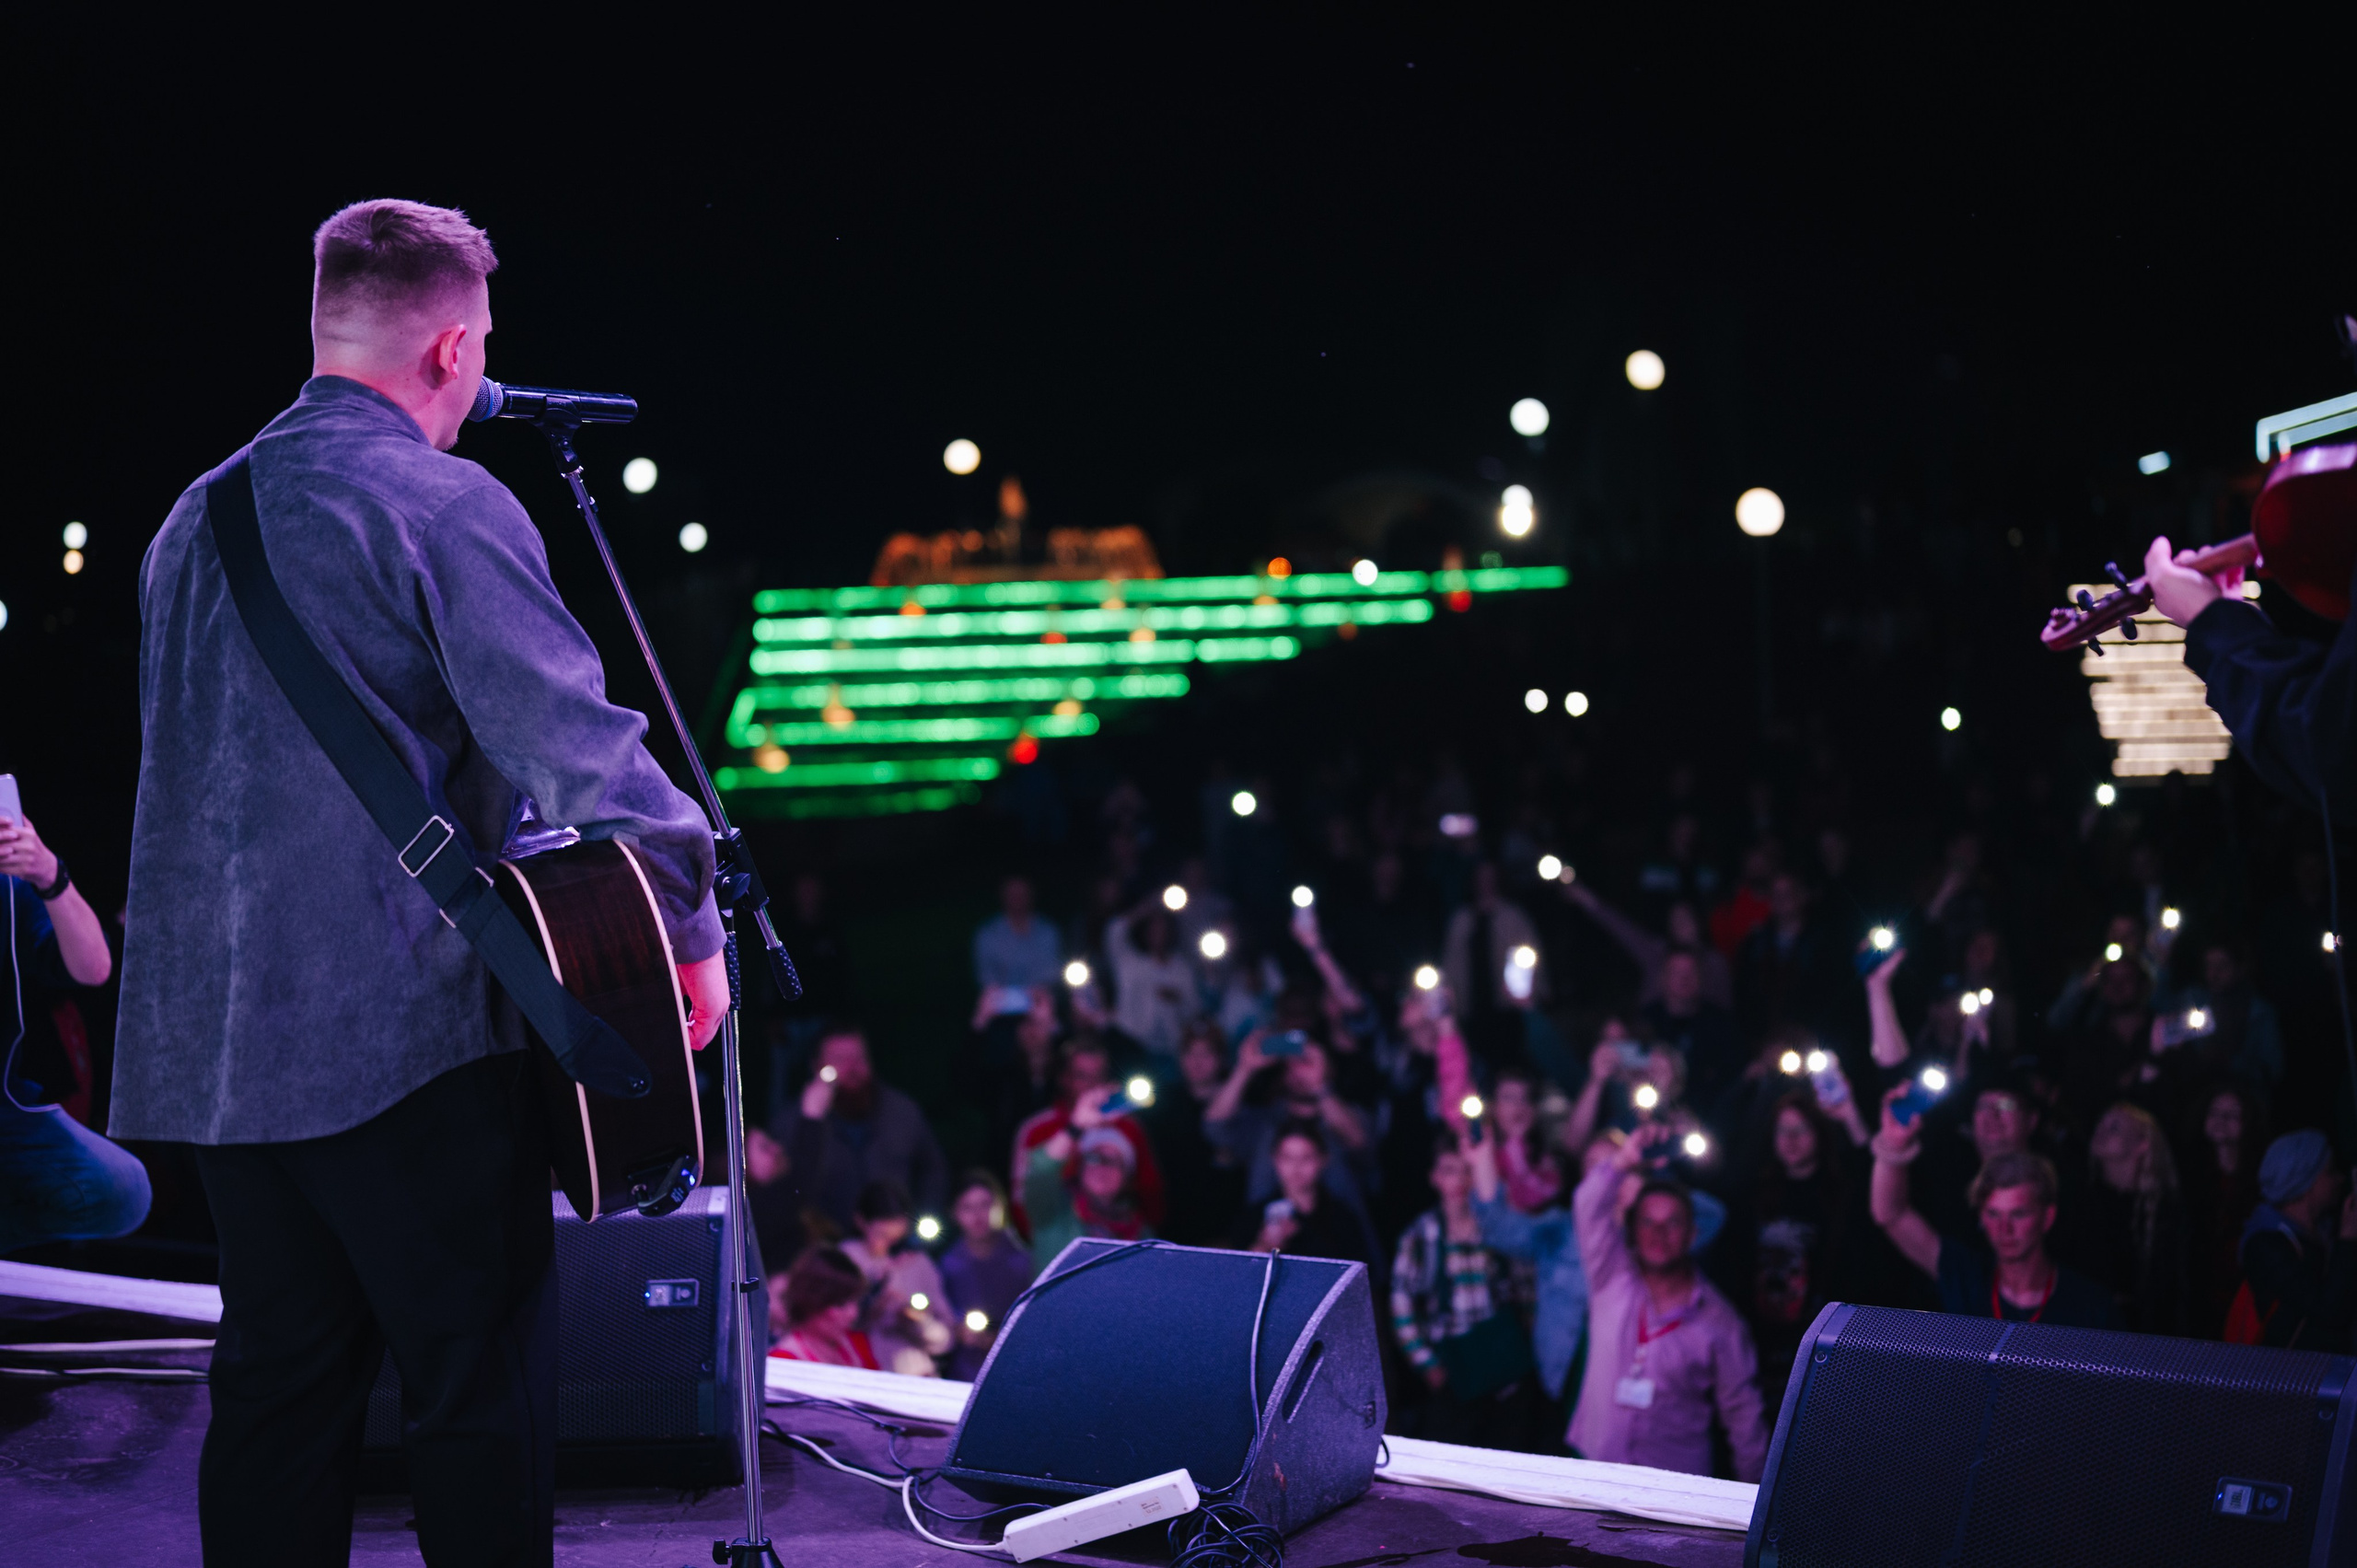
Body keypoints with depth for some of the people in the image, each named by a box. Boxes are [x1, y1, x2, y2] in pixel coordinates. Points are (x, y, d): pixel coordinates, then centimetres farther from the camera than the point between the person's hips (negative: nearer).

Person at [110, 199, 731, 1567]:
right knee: (483, 1395, -1)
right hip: (408, 1031, -8)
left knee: (280, 1382, 14)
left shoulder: (195, 520, 15)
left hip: (213, 1041, 8)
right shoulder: (444, 506, -10)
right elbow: (579, 748, -16)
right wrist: (691, 927, -6)